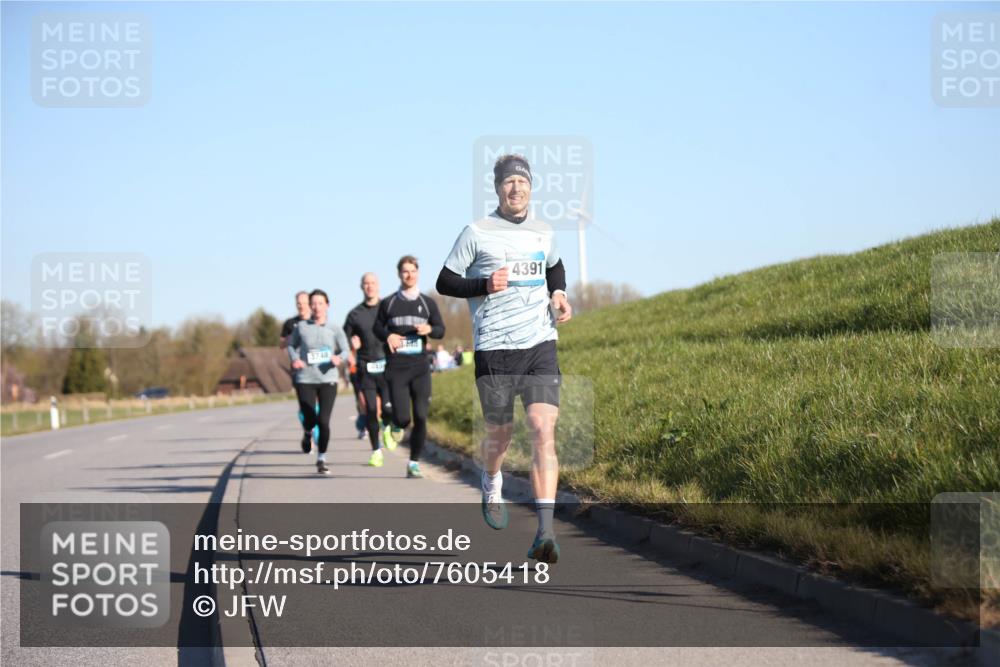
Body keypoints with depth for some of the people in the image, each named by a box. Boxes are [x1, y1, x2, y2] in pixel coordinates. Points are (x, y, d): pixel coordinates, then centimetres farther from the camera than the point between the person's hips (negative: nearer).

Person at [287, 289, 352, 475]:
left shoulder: (334, 329, 1)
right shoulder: (301, 327, 2)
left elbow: (346, 350, 3)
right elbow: (291, 344, 17)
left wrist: (339, 358, -19)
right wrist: (294, 359, -3)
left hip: (328, 380, 0)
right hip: (305, 380, 0)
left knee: (323, 421, -7)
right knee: (310, 419, -6)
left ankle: (321, 460, 9)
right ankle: (307, 432, 34)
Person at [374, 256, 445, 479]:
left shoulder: (427, 303, 8)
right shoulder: (388, 303, 5)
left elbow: (441, 330, 10)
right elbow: (377, 328, 14)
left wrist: (429, 329, -13)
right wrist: (387, 336, -8)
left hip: (420, 367, 1)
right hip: (396, 368, -1)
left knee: (421, 417, -5)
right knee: (402, 419, -10)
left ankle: (414, 462, 8)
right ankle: (390, 421, 28)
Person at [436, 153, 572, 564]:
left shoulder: (544, 234, 12)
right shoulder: (477, 233, 0)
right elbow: (445, 283, 2)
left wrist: (558, 294, 13)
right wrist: (485, 285, -14)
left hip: (540, 345, 2)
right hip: (494, 348, -2)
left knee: (543, 430, -14)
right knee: (500, 435, 7)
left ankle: (545, 533, -18)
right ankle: (492, 483, 45)